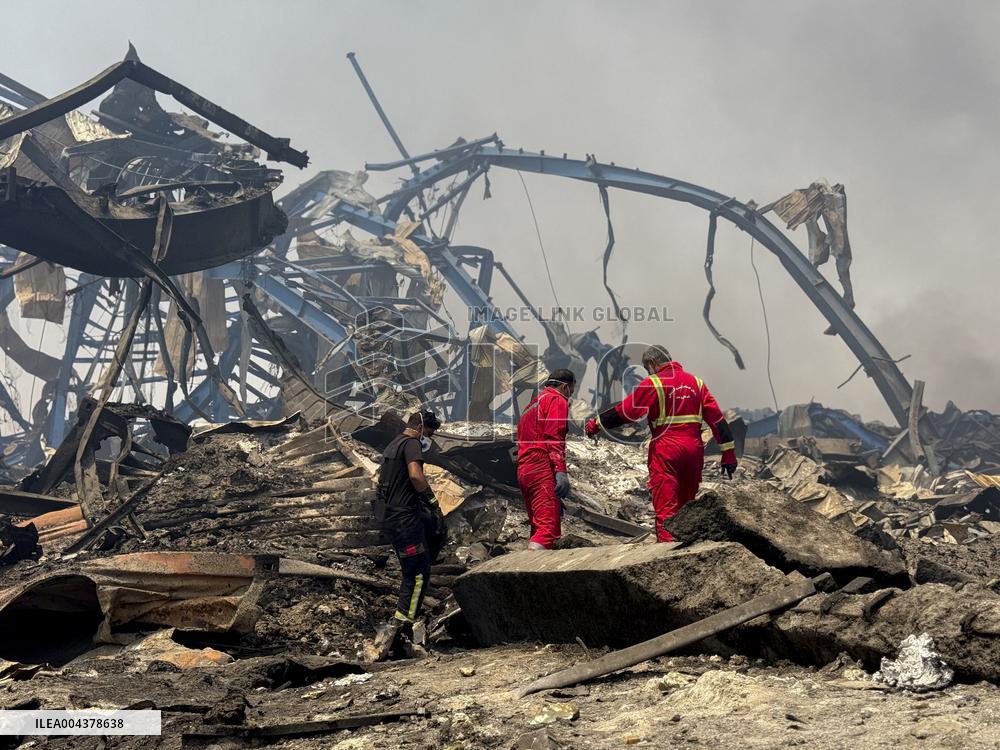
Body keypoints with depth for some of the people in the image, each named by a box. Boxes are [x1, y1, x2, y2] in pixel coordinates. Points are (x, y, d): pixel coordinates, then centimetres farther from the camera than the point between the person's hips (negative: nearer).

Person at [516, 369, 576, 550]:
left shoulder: (534, 403, 29)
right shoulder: (557, 401, 1)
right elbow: (554, 437, -13)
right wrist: (561, 470, -20)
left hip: (523, 470, 10)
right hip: (542, 469, -10)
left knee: (538, 527, 12)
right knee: (549, 527, -18)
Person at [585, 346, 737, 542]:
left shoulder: (653, 383, -4)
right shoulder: (696, 382, 12)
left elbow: (625, 411, -4)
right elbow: (717, 418, 9)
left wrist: (597, 424, 8)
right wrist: (728, 453, 10)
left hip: (665, 448, -5)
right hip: (694, 449, 5)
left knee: (666, 507, -4)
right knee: (687, 505, 16)